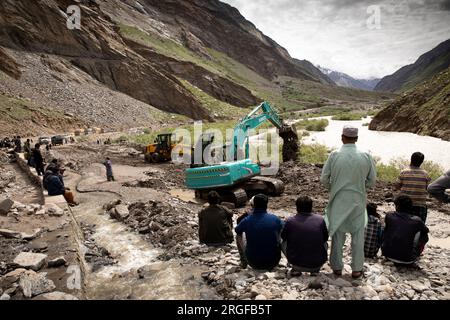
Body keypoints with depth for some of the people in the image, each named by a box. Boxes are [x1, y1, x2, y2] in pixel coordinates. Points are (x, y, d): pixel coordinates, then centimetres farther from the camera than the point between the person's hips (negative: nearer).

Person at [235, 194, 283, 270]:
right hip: (273, 262, 0)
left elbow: (237, 231, 10)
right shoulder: (275, 219, -12)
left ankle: (243, 261, 41)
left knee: (238, 236, 22)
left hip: (254, 263, 0)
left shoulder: (246, 220, -13)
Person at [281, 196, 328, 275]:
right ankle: (316, 269, 16)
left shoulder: (290, 221, -8)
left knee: (283, 243, 22)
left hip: (297, 263, -1)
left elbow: (283, 237, 10)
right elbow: (326, 238, 11)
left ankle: (296, 269, 14)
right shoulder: (320, 219, -4)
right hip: (318, 264, 2)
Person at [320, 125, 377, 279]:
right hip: (358, 201, 1)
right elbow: (372, 181, 0)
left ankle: (337, 267, 24)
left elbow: (324, 179, -7)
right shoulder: (366, 156, -7)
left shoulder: (334, 155, -12)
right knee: (358, 235, 14)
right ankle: (357, 269, 23)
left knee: (337, 234, 13)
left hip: (338, 201, 0)